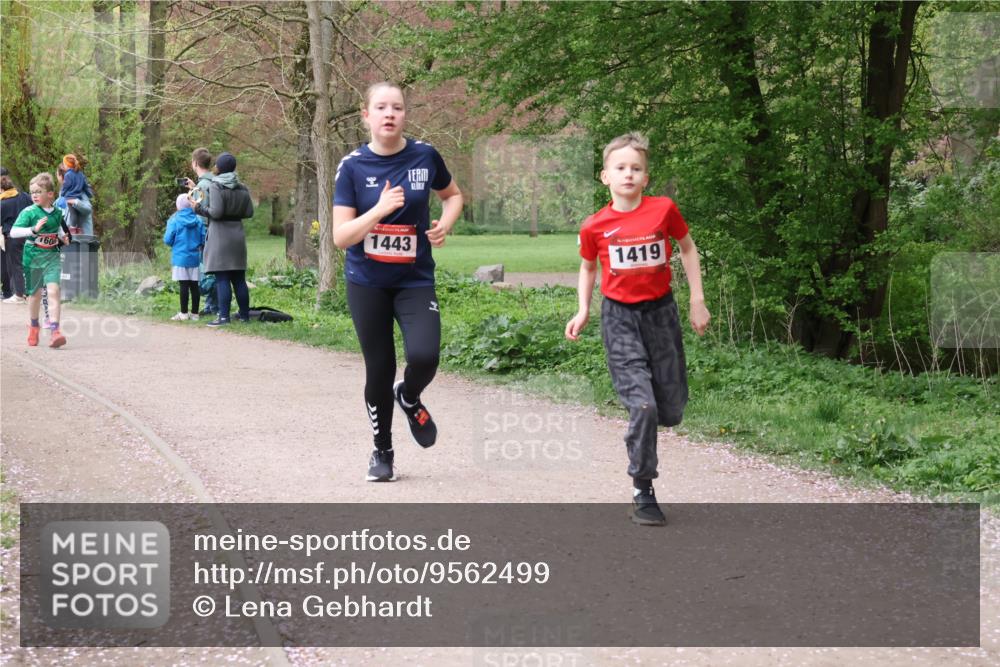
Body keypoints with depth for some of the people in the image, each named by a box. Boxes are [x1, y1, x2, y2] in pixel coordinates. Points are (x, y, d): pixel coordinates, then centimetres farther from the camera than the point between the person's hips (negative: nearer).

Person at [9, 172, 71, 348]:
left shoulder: (57, 213, 3)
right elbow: (13, 231, -19)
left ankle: (55, 331, -20)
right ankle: (34, 326, 36)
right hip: (33, 256, -1)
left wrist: (63, 238, 5)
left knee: (53, 290, -15)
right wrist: (34, 229, -32)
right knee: (35, 293, 11)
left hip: (52, 256, 1)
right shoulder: (29, 212, -8)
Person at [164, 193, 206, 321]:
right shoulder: (198, 220, 0)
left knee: (183, 285, -1)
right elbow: (203, 239, 2)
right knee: (194, 285, 7)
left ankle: (184, 313, 3)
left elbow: (168, 239, -8)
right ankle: (194, 313, 11)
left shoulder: (175, 220, -8)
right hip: (195, 257, 3)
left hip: (180, 257, -3)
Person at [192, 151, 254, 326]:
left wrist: (199, 207, -3)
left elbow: (215, 212, -18)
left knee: (222, 278, -7)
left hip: (220, 235, -6)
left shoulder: (216, 186, -11)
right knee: (239, 277, 12)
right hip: (238, 234, 6)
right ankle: (244, 314, 16)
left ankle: (224, 316, -11)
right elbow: (249, 212, 8)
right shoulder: (242, 188, 8)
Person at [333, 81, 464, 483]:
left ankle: (409, 398, 16)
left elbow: (453, 195, 17)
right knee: (379, 370, 5)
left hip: (415, 280, 1)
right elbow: (341, 236, -12)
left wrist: (445, 224, -3)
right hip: (367, 283, 0)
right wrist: (380, 209, -25)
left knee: (424, 356, -20)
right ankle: (382, 451, 28)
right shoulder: (352, 166, -8)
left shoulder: (425, 156, -3)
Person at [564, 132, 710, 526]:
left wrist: (697, 300, 7)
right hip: (620, 317, -2)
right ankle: (642, 491, -2)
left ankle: (641, 426, 42)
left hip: (660, 311, 2)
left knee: (671, 411, 5)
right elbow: (588, 267, 13)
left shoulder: (664, 210, -7)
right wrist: (583, 311, 3)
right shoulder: (594, 226, -6)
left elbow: (687, 248, 9)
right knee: (642, 405, -14)